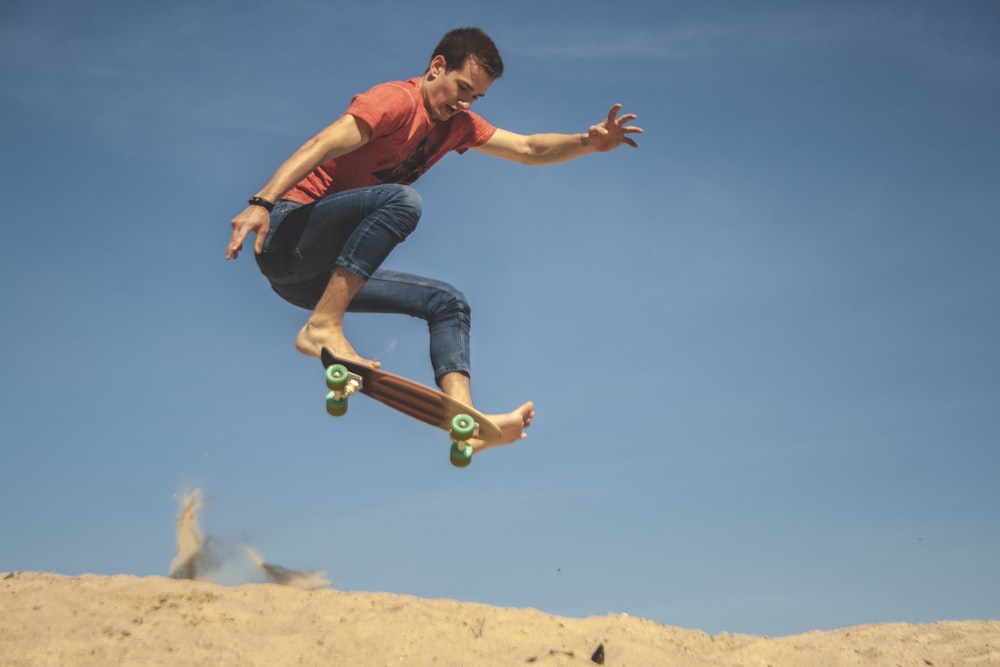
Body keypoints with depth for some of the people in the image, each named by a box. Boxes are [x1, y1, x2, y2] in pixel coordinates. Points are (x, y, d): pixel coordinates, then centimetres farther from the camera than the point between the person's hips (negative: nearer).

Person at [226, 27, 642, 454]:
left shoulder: (457, 124, 15)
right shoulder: (399, 101, -12)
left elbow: (529, 149, 14)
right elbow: (322, 145, -24)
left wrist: (588, 142, -5)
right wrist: (263, 202, -37)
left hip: (323, 274, 9)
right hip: (287, 234, -9)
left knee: (449, 302, 3)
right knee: (401, 200, -32)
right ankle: (322, 328, -34)